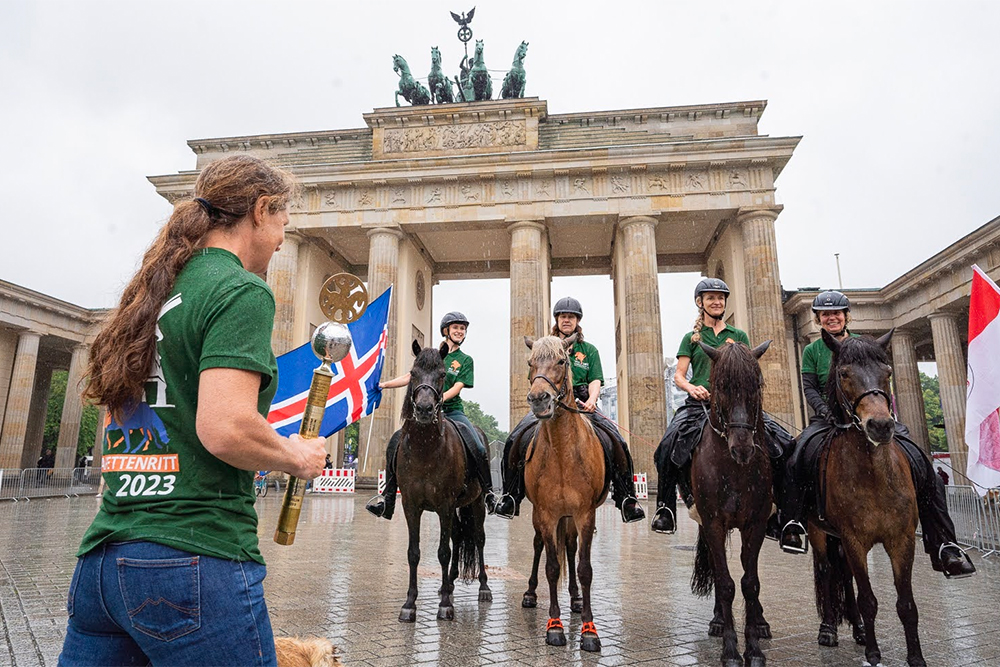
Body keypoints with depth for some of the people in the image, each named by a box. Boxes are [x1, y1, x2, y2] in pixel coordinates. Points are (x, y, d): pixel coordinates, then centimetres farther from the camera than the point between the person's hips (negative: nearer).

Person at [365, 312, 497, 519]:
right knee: (396, 440, -17)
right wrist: (383, 385, 7)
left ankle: (488, 493, 0)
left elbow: (456, 389, -4)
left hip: (452, 411, -2)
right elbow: (410, 377, 15)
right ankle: (388, 497, -9)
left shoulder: (465, 360, 8)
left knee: (478, 448, -22)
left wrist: (439, 398, -22)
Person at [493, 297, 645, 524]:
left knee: (617, 442, -21)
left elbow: (595, 381, 6)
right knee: (515, 440, -21)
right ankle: (511, 496, -10)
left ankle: (626, 499, -10)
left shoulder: (589, 350, 16)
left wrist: (592, 399, -16)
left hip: (583, 405, 0)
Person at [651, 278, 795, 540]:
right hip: (699, 404, -1)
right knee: (670, 445, -27)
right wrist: (691, 388, -13)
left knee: (782, 444, -17)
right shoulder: (692, 338, 16)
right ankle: (665, 508, -11)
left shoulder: (739, 336, 20)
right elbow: (678, 375, 9)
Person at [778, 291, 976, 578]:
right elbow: (810, 389, 0)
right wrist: (828, 413, -17)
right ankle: (793, 523, -25)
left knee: (922, 465, -17)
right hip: (828, 417, -1)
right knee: (801, 454, -32)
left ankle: (944, 546, -12)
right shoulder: (812, 351, 8)